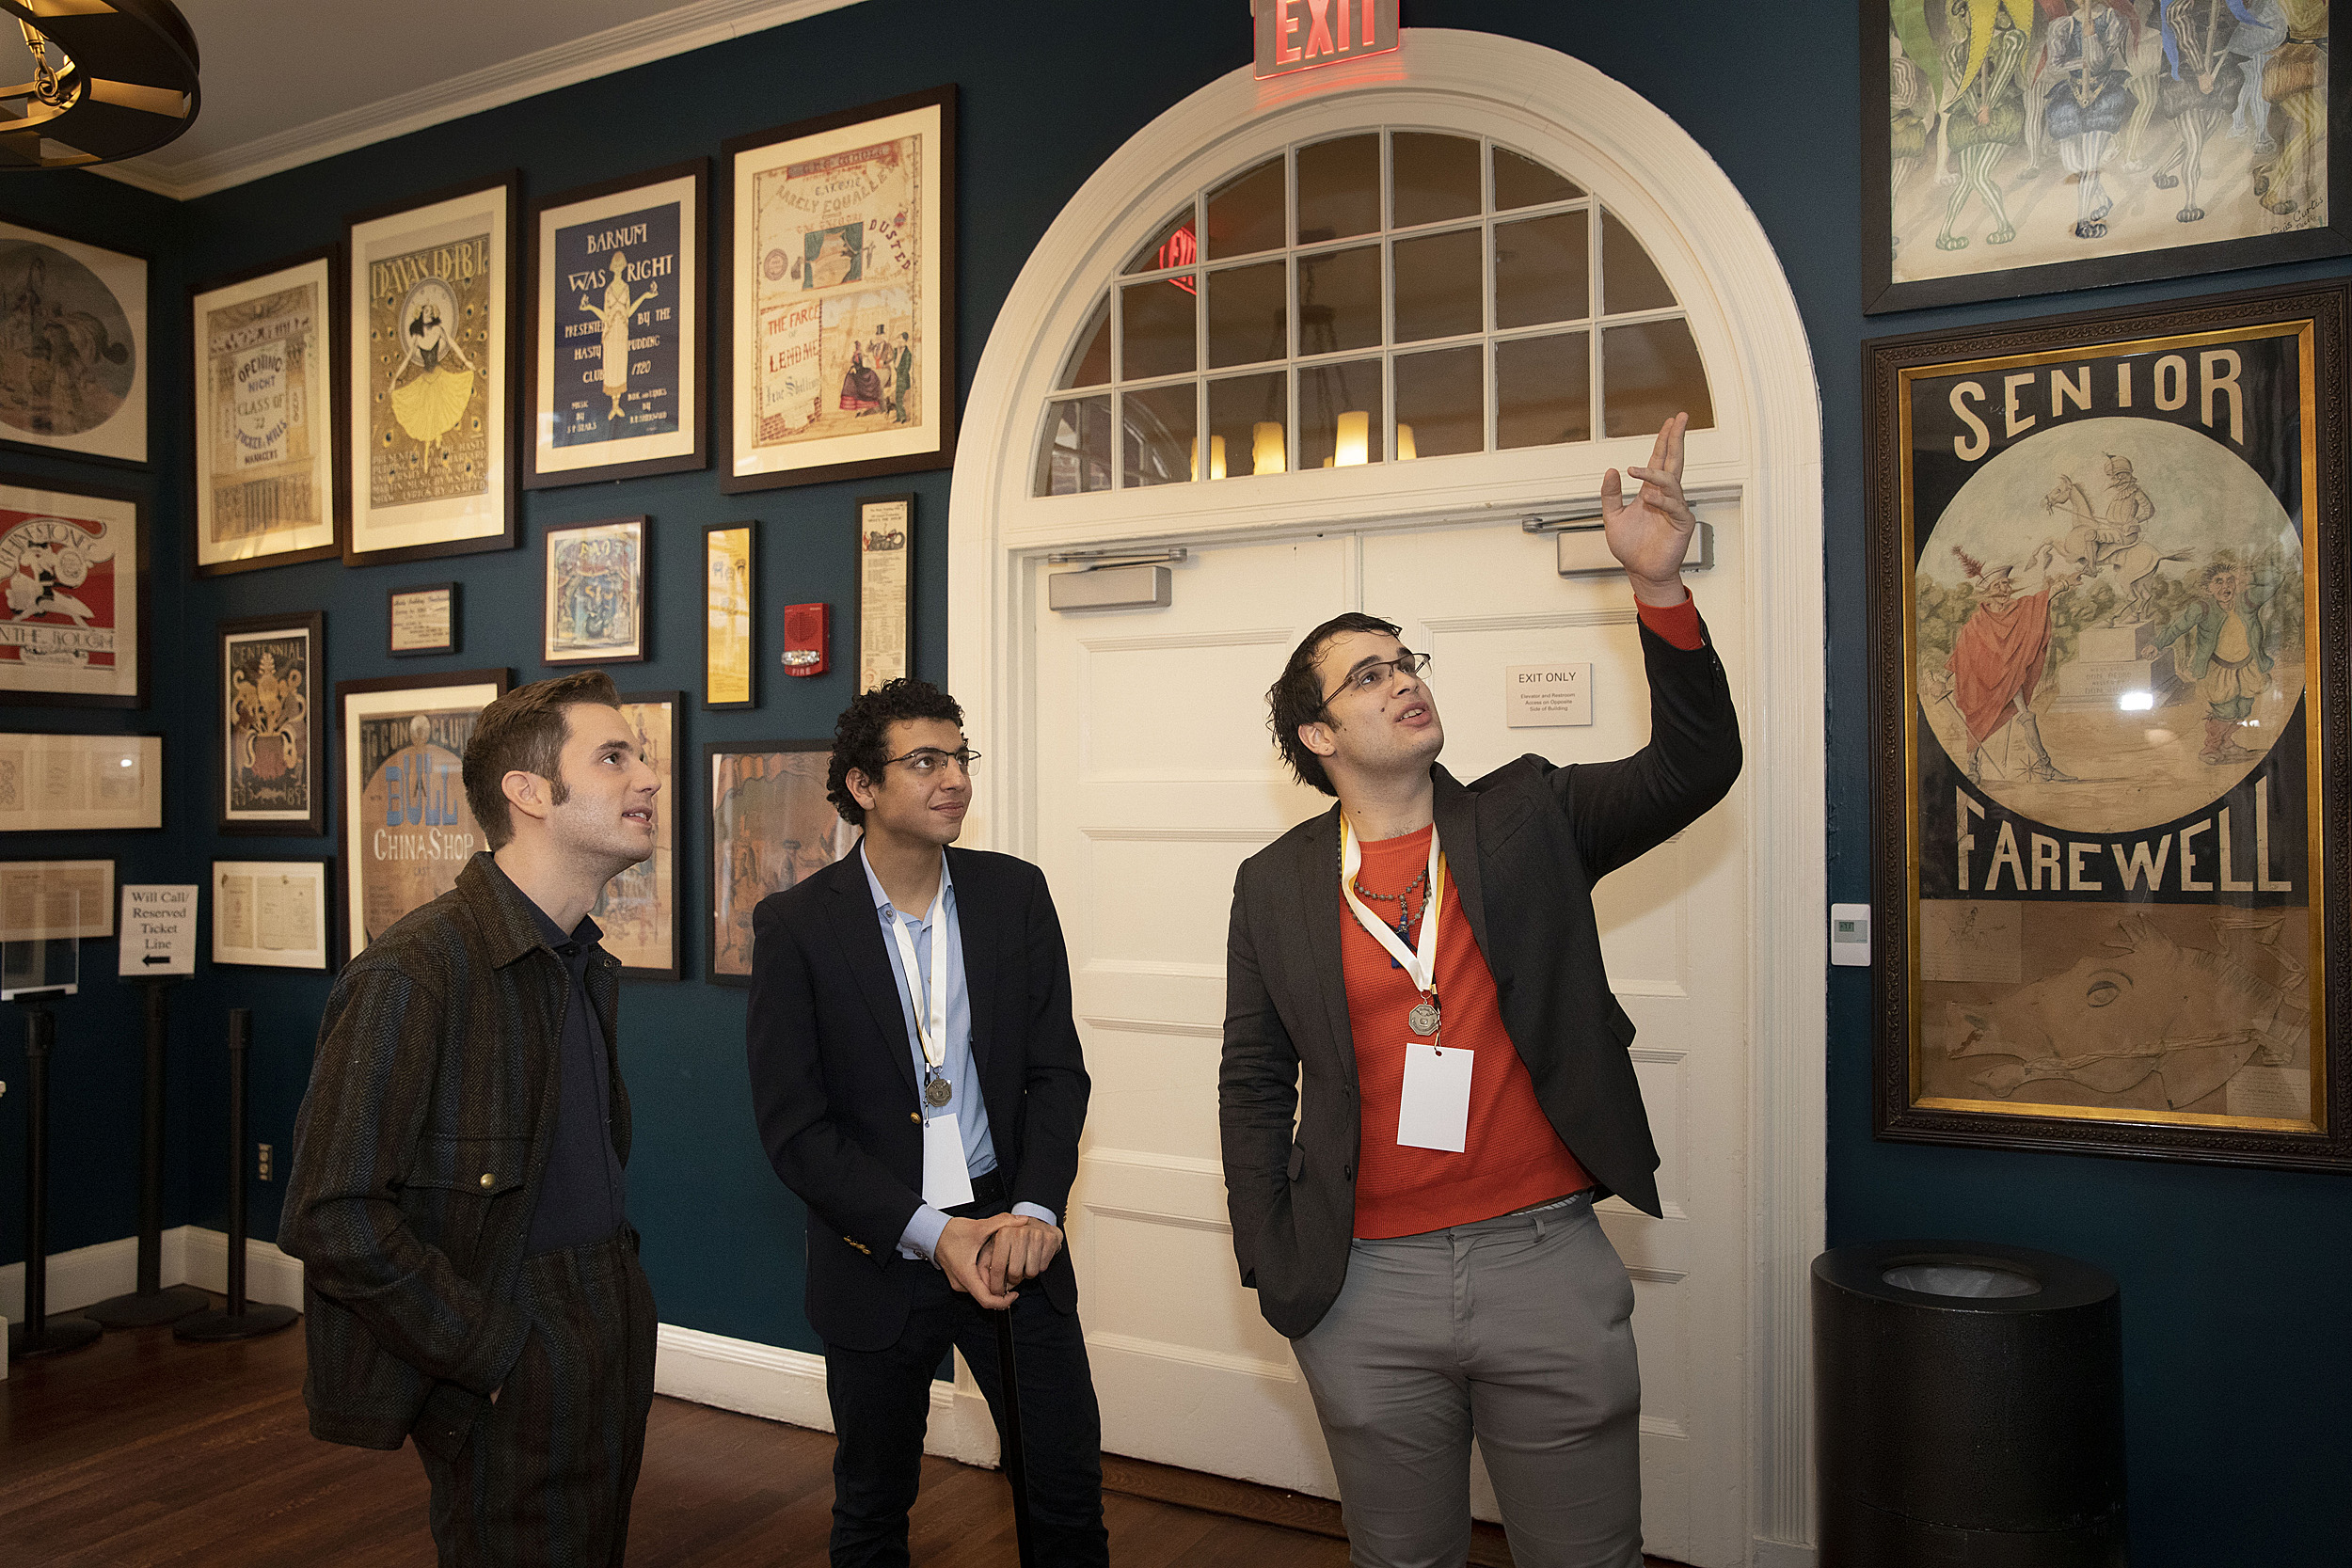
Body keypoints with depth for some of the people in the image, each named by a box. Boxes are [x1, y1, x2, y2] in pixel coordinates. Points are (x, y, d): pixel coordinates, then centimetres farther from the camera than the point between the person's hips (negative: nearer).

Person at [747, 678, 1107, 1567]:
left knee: (1070, 1490, 10)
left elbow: (1057, 1070, 1)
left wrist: (1035, 1210, -13)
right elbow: (792, 1125, -10)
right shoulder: (796, 925, -9)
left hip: (1013, 1236, 2)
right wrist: (927, 1233, -17)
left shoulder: (1015, 894, -1)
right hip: (878, 1259, -1)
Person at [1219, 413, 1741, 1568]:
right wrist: (1271, 1267, 2)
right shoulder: (1273, 886, 1)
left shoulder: (1527, 818, 1)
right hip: (1365, 1288, 1)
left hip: (1545, 1261, 0)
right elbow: (1255, 1083, 6)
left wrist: (1657, 584, -22)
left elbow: (1694, 765, -10)